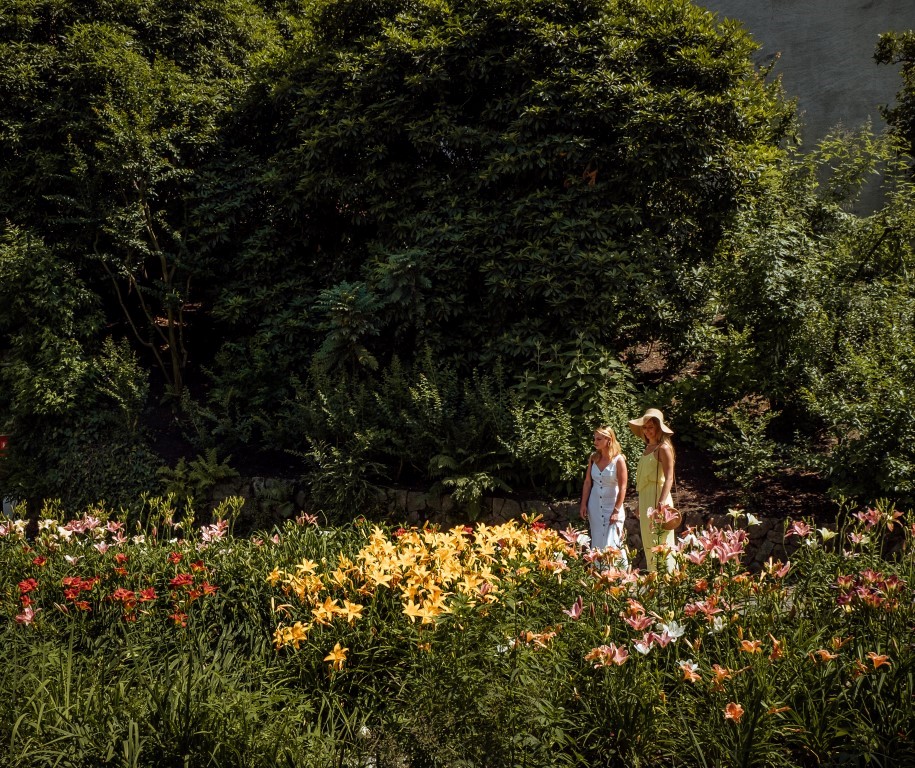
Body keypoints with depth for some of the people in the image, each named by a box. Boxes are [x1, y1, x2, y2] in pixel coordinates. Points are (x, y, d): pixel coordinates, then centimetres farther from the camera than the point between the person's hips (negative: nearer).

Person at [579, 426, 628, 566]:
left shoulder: (618, 459, -12)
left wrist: (616, 511, -14)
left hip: (612, 506, -5)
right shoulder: (593, 458, 2)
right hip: (594, 506, 5)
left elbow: (622, 488, -12)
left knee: (612, 544, -5)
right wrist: (583, 505, 3)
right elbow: (587, 482, 7)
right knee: (597, 543, 9)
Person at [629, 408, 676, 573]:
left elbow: (669, 478, -17)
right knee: (649, 545, 12)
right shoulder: (647, 448, 15)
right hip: (645, 501, 9)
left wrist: (661, 502, -29)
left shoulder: (663, 448, -9)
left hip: (658, 499, -9)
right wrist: (640, 506, 19)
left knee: (661, 542, -8)